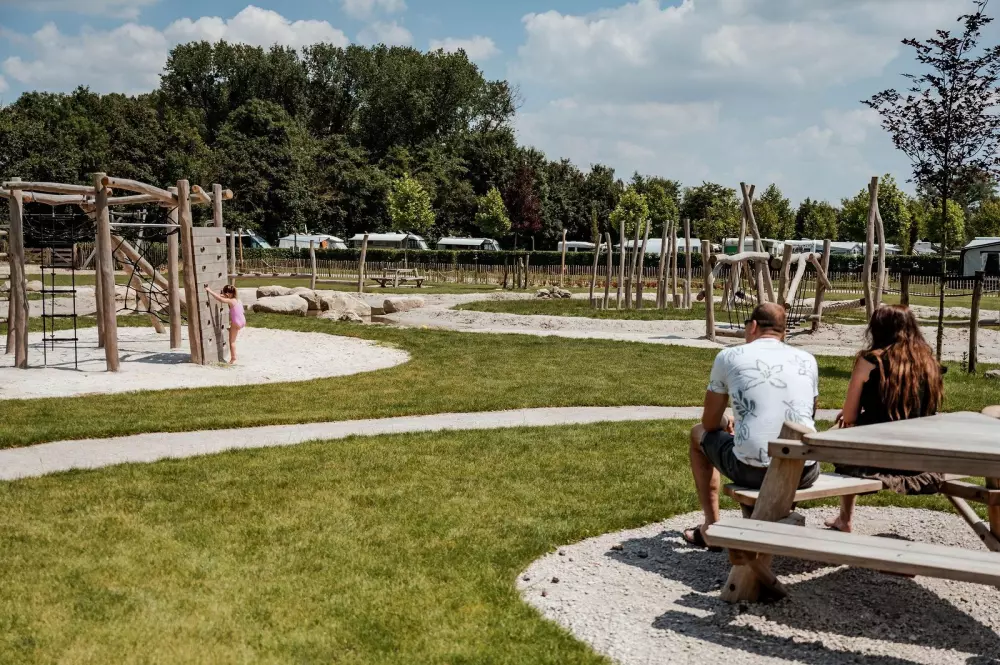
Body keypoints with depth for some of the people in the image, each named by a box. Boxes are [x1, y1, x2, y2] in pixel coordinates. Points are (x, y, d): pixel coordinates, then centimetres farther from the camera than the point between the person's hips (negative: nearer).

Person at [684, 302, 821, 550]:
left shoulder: (729, 357, 4)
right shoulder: (807, 360, 12)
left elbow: (710, 422, 12)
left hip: (753, 471, -3)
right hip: (805, 473, 4)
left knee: (699, 434, 28)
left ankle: (711, 527, 29)